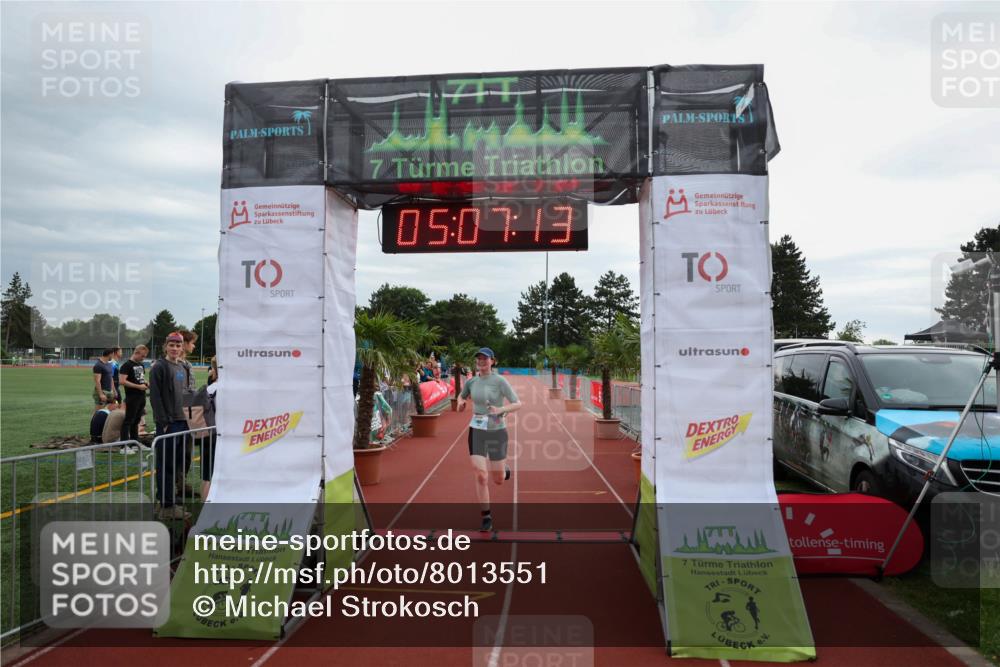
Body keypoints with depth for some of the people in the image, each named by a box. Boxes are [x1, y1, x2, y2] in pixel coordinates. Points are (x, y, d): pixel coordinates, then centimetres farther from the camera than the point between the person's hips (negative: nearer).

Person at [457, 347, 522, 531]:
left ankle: (503, 469, 46)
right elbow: (461, 396, 23)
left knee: (498, 480, 8)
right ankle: (487, 518, 3)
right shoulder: (471, 382, 2)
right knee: (481, 476, -12)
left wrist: (500, 410, -30)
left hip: (497, 432, -2)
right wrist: (460, 403, 0)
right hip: (477, 432, 2)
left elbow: (518, 404, -12)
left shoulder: (500, 381, -10)